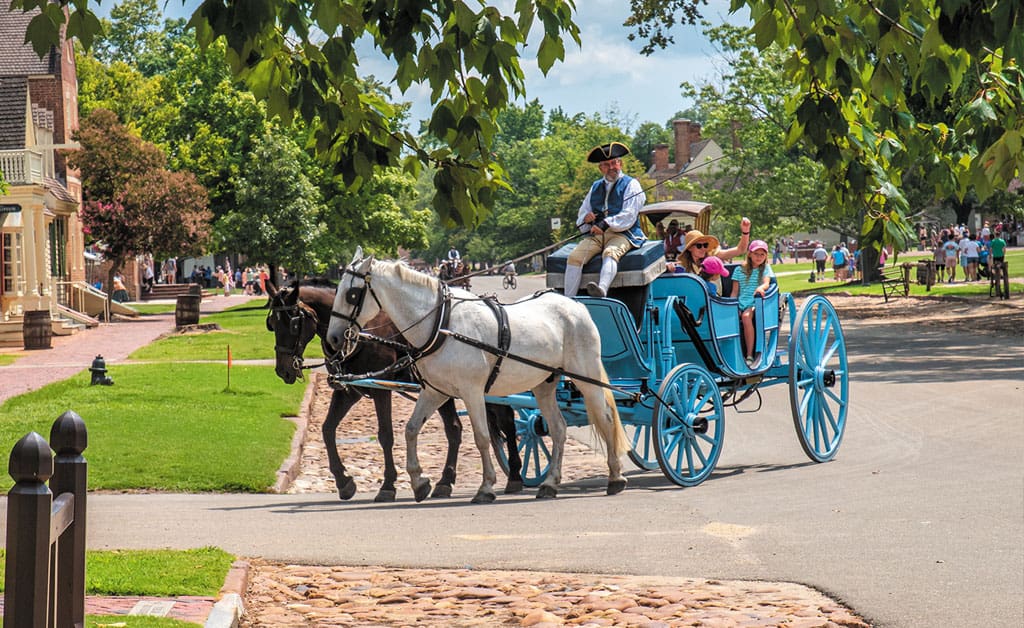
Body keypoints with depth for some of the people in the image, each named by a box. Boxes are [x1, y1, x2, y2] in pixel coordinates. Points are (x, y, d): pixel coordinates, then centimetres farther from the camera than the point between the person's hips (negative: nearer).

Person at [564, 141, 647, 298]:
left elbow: (628, 216, -6)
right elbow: (581, 213, 26)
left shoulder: (631, 185, 8)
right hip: (595, 235, 5)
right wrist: (586, 218, -1)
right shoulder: (596, 187, 26)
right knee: (574, 257, -22)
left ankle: (602, 289, -65)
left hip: (622, 234, -5)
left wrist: (605, 224, -20)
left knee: (610, 253, -38)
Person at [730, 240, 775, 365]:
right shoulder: (739, 270, 18)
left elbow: (766, 283, -4)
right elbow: (735, 291, 14)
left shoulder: (766, 268, 14)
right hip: (740, 303, 3)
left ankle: (750, 355, -35)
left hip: (756, 304, -3)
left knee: (746, 316, -37)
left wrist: (761, 288, -28)